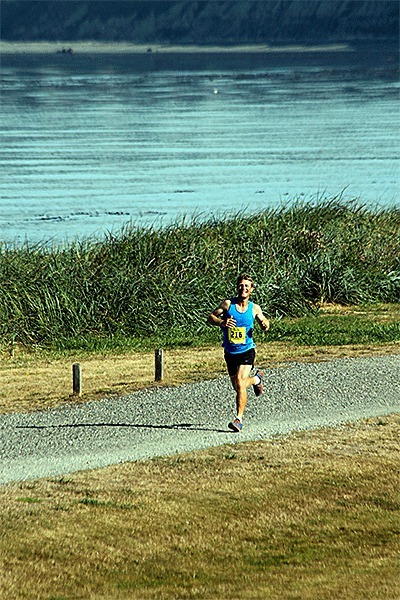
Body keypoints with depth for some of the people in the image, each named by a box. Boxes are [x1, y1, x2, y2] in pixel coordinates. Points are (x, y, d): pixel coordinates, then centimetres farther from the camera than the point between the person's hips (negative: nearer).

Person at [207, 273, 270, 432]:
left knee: (240, 381, -21)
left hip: (247, 351, -2)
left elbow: (264, 322, 13)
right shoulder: (228, 304, -6)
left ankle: (239, 419, -15)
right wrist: (222, 322, -25)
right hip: (230, 352, 2)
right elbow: (210, 318, -5)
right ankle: (256, 378, 49)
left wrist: (265, 324, -11)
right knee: (237, 387, 15)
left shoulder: (254, 308, -2)